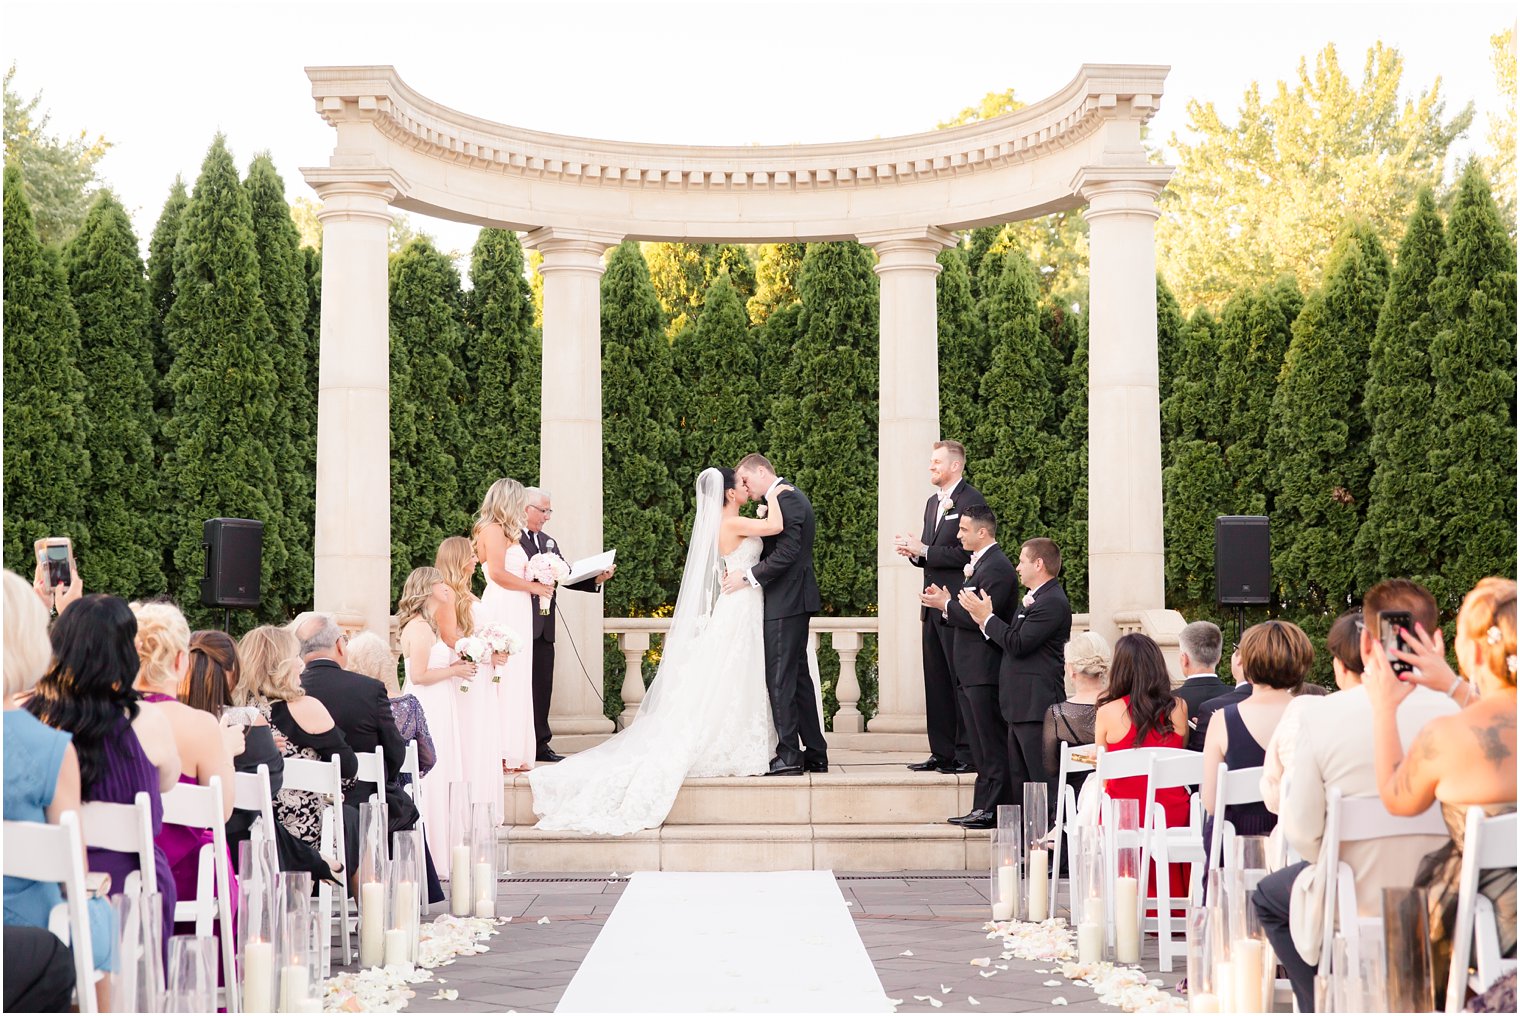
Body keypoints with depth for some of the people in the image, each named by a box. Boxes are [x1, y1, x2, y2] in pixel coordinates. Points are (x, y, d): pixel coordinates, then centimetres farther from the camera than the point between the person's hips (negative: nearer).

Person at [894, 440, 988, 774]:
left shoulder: (971, 500, -10)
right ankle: (943, 753, 16)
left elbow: (966, 553, -18)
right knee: (937, 682, 10)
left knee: (962, 681, -5)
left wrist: (923, 550, -17)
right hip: (934, 606, 9)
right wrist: (914, 552, 3)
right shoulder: (933, 502, 18)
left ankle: (968, 754, 0)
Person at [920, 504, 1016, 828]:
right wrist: (949, 603, 4)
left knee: (993, 742, -5)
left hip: (986, 669, -11)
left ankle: (995, 810, -2)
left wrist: (946, 605, -12)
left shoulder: (997, 567, -15)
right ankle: (983, 807, 17)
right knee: (982, 743, 13)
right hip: (973, 669, 11)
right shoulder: (980, 563, 18)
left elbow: (981, 618, -22)